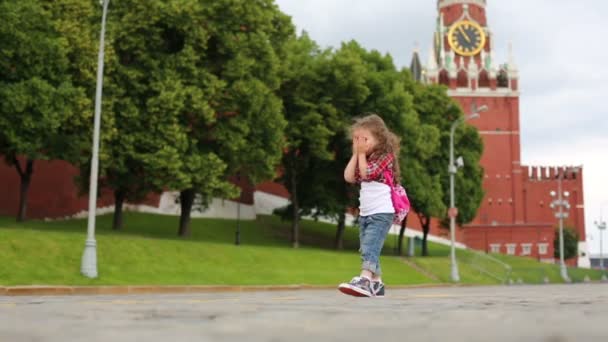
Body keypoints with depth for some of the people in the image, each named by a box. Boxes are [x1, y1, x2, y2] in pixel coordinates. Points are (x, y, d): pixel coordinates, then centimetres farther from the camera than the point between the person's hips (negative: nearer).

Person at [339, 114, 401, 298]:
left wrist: (362, 154, -8)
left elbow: (367, 174, -17)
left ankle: (364, 281, -34)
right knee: (368, 251, 10)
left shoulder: (385, 156, -7)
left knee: (369, 248, -22)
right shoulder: (365, 158, 17)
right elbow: (349, 177, 4)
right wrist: (356, 154, 2)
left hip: (381, 213, -9)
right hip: (365, 213, 9)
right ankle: (376, 284, 19)